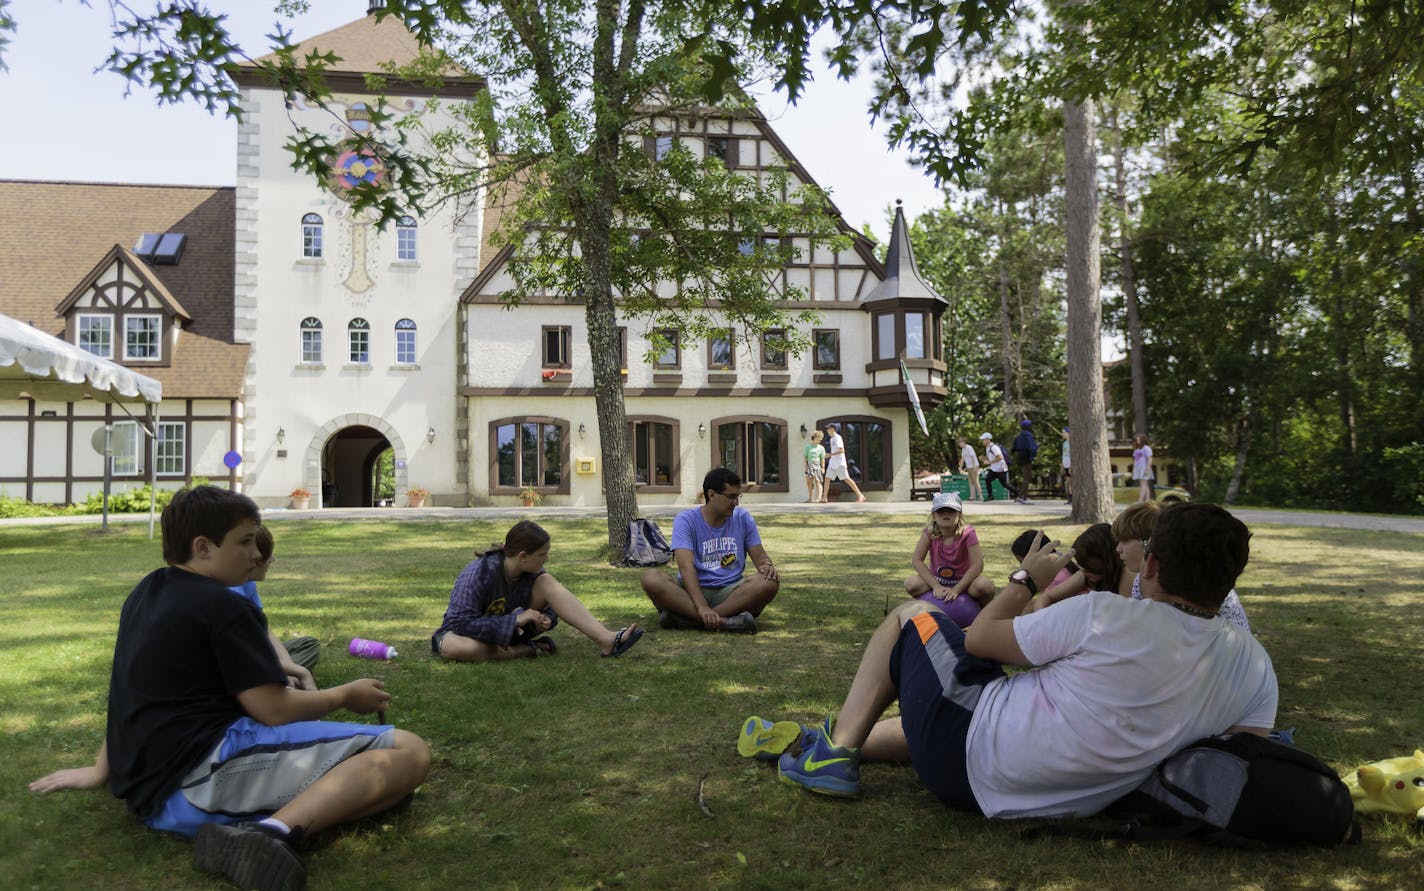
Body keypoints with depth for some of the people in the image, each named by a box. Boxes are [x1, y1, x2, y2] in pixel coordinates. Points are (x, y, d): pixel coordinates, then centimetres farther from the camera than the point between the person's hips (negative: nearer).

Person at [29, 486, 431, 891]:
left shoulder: (145, 594, 16)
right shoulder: (225, 607, -10)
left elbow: (133, 693, 26)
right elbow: (273, 709, -13)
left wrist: (101, 769, 36)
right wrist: (345, 695, 3)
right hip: (209, 771, -10)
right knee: (409, 753, -21)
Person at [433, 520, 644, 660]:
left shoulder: (532, 572, -9)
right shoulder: (479, 573, -28)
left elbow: (549, 606, 5)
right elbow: (462, 622, -32)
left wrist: (545, 618, -20)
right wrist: (515, 619, -34)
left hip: (511, 629, 5)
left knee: (547, 583, -17)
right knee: (460, 648, -45)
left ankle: (606, 640, -28)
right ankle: (526, 651, -23)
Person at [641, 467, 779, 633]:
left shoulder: (742, 518, 7)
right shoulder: (686, 520, -5)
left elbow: (760, 556, 11)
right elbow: (686, 566, -17)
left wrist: (767, 566, -16)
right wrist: (702, 607, -33)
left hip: (730, 591, 2)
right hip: (693, 590, -2)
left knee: (770, 582, -28)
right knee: (651, 578, -30)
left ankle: (687, 618, -31)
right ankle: (725, 621, -39)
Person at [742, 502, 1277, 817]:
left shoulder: (1104, 616, -22)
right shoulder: (1253, 664, -9)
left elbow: (979, 638, -8)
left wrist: (1027, 578, 9)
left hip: (972, 759, -6)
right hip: (1066, 802, 6)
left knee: (909, 617, 14)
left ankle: (834, 749, 13)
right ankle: (833, 746, 40)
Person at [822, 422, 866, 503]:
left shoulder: (837, 438, -10)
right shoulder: (831, 439, 17)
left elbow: (842, 450, -19)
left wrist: (830, 455, -21)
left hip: (840, 463, -9)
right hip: (832, 463, 9)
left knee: (846, 479, -11)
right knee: (827, 478, 1)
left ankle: (860, 495, -9)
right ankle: (825, 498, 3)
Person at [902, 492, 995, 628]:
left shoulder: (967, 533, -19)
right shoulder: (930, 532, -13)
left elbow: (977, 565, -25)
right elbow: (916, 560, -17)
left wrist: (956, 590, -30)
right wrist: (936, 586, -26)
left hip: (963, 580, -2)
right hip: (937, 579, 2)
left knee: (983, 586, -36)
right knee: (911, 584, -28)